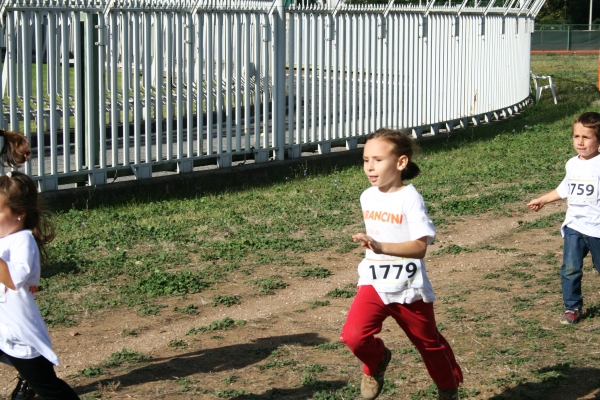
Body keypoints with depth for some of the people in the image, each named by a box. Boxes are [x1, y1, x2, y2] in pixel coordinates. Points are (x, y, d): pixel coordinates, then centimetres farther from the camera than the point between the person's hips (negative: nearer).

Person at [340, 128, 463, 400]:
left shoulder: (410, 199, -17)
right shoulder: (367, 197, 3)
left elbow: (420, 247, -27)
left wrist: (380, 247, -38)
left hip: (408, 288, -4)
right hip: (373, 284, 4)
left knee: (429, 343, 16)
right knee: (353, 336, -19)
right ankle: (377, 361, 14)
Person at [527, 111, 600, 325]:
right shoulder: (572, 165, 7)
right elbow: (564, 189, 23)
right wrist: (542, 200, 31)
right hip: (574, 227, 4)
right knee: (570, 269, -2)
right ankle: (572, 307, 12)